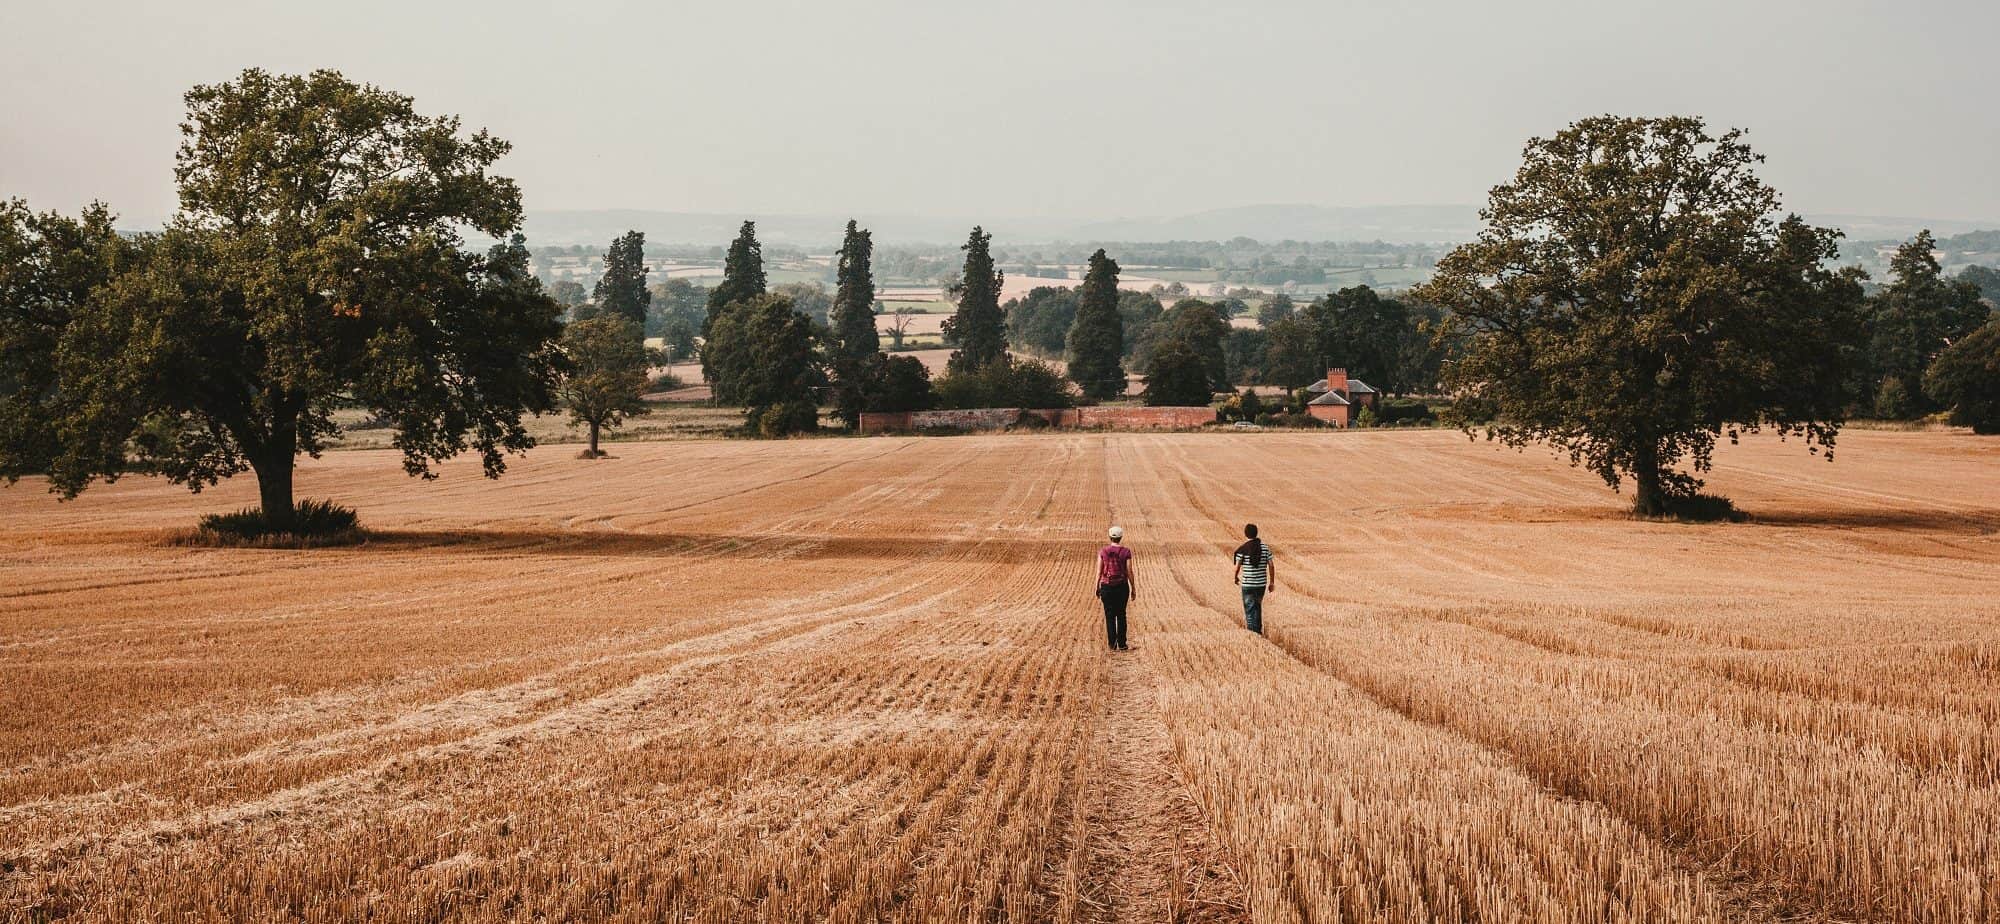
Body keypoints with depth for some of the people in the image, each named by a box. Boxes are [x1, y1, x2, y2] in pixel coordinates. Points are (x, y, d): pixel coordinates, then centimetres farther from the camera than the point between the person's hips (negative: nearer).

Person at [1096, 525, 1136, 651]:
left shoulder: (1103, 552, -4)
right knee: (1121, 615, 11)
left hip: (1106, 586, 0)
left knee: (1110, 616, 6)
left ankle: (1112, 645, 5)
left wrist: (1097, 588, 7)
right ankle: (1122, 645, 11)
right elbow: (1129, 572, -5)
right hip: (1122, 586, 0)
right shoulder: (1126, 552, -6)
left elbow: (1099, 572, -2)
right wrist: (1133, 589, 4)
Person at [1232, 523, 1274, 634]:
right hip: (1262, 583, 4)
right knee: (1258, 607, 21)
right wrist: (1272, 582, 9)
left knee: (1249, 609, 2)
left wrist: (1236, 579, 11)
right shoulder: (1265, 547, 1)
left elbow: (1237, 567, -9)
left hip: (1248, 584, -4)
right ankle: (1259, 631, 25)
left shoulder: (1242, 549, -9)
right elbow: (1271, 566, 1)